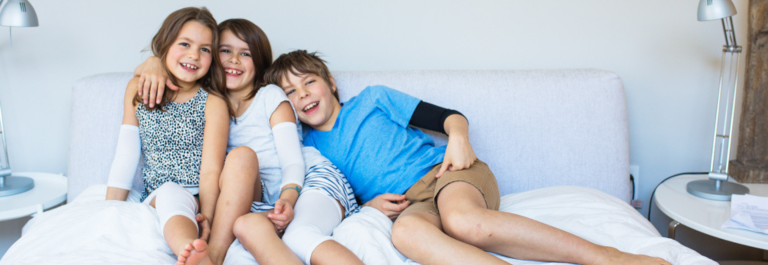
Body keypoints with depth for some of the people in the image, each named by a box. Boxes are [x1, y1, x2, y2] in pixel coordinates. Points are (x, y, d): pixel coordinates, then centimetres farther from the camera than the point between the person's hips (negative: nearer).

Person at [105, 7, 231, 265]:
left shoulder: (213, 103, -2)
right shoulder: (138, 89, 10)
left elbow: (211, 170, -9)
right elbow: (125, 156, 8)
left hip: (197, 201, -2)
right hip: (154, 199, 2)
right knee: (169, 191, -32)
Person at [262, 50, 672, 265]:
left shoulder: (371, 98, 13)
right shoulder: (308, 148, 18)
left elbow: (449, 116, 10)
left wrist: (458, 136, -12)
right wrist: (366, 205, -4)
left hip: (442, 170, -1)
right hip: (406, 203, 1)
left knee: (463, 220, -38)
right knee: (406, 232, -39)